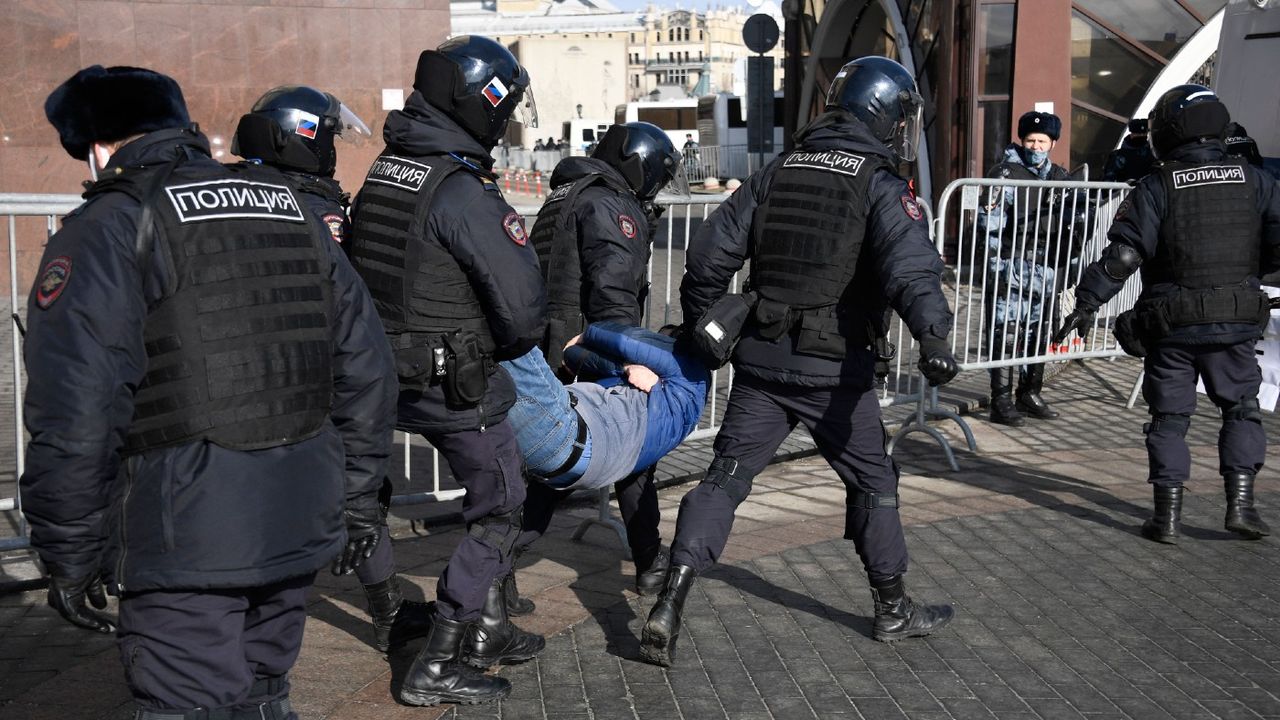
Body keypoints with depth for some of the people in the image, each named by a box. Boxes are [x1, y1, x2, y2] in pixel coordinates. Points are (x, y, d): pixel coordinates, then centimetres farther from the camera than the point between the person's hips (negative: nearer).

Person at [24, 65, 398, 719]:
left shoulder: (105, 230, -6)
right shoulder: (292, 210, 15)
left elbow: (74, 417, -14)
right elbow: (365, 365, 15)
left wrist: (69, 557, -4)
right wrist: (358, 495, 21)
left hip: (185, 542, -6)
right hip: (300, 526, 7)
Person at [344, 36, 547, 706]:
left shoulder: (383, 171, 6)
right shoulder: (465, 192, -22)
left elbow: (363, 271, 13)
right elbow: (524, 308, -23)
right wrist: (503, 348, -1)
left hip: (401, 375, 9)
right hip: (460, 385, -9)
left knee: (492, 497, 24)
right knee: (497, 512, 8)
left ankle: (487, 629, 36)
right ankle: (437, 667, 12)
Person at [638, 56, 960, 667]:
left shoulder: (775, 174, 10)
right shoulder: (881, 187, -5)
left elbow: (709, 256, 8)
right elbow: (910, 267, -24)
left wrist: (698, 321, 21)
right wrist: (933, 336, -33)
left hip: (762, 362, 4)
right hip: (835, 370, -4)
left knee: (724, 479, 7)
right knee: (872, 483, 14)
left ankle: (669, 605, -3)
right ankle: (893, 611, 27)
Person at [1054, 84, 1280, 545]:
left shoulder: (1157, 188, -6)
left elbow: (1122, 254, -12)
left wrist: (1086, 304, -9)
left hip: (1172, 325, -2)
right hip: (1237, 322, 2)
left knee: (1169, 418, 8)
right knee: (1241, 410, 18)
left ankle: (1167, 515, 10)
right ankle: (1240, 503, 11)